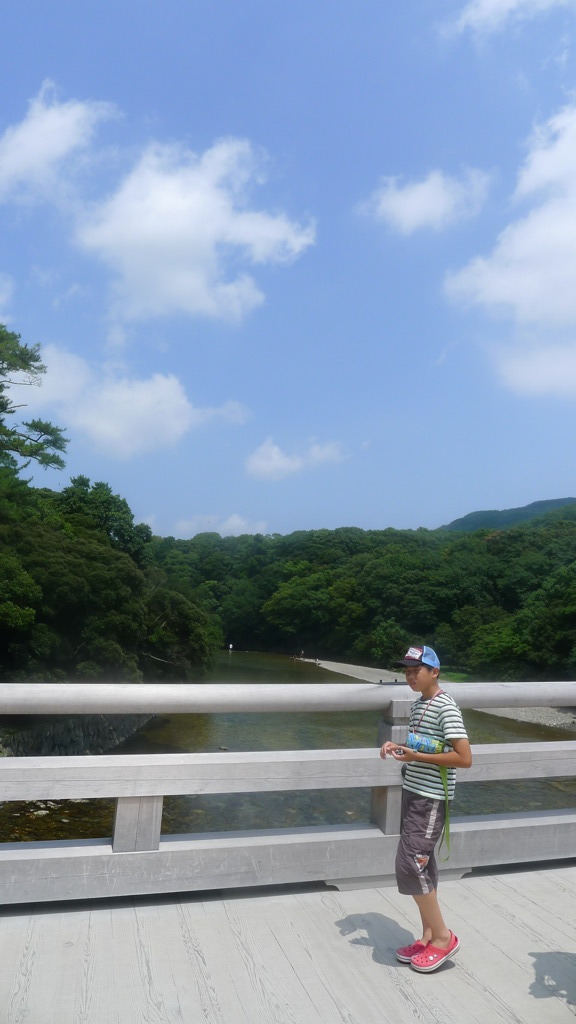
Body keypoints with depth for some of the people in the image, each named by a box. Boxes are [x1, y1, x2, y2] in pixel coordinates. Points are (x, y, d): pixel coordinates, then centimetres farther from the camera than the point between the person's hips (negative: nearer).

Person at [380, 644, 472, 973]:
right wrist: (399, 747, 2)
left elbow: (464, 758, -22)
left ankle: (443, 936, 9)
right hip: (413, 793, 9)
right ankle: (428, 936, 26)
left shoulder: (446, 706, -17)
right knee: (421, 864, 14)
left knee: (410, 865, -8)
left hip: (432, 798, -9)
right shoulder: (418, 704, 10)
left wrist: (416, 756, -23)